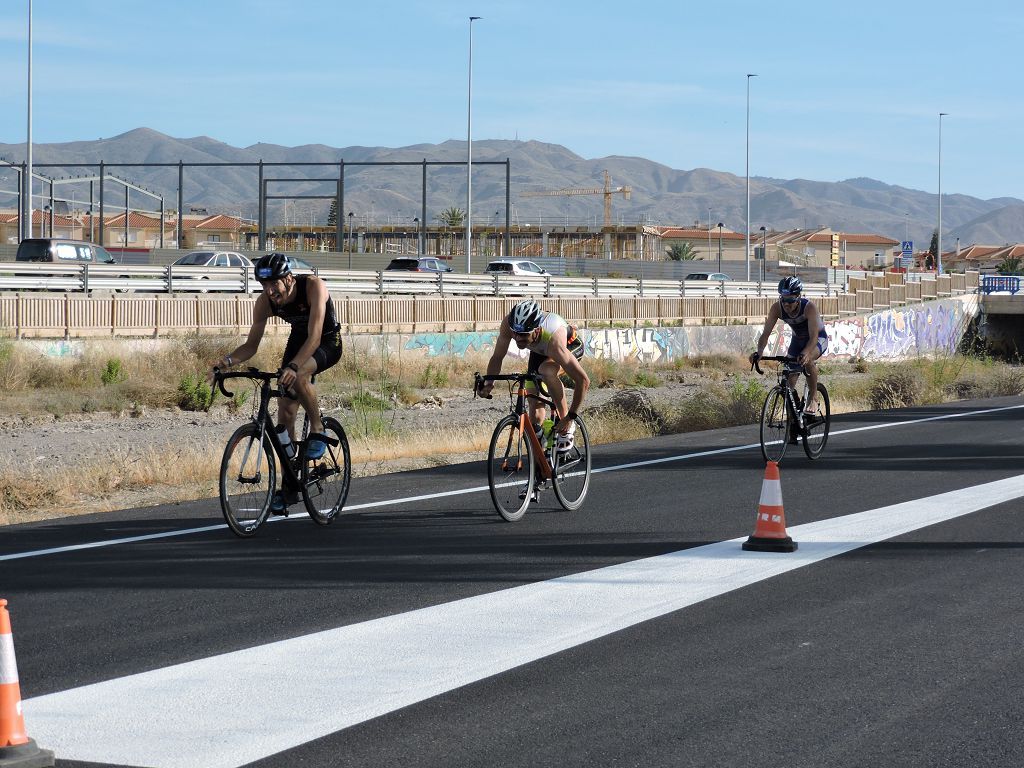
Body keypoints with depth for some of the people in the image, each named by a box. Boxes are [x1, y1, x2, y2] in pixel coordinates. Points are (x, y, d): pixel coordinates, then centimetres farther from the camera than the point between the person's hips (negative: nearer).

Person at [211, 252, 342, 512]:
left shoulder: (314, 286, -34)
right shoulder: (265, 302, -20)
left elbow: (315, 337, -42)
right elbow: (252, 344, -14)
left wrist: (293, 367, -56)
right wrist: (229, 360, -35)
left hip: (328, 342, -5)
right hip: (298, 340, 5)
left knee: (298, 376, -37)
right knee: (285, 411, -4)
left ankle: (317, 430, -12)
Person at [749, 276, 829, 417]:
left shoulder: (809, 307, -35)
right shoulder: (777, 308, -24)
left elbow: (814, 336, -43)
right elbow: (766, 333, -25)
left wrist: (805, 354, -62)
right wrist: (758, 352, -45)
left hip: (818, 338, -5)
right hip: (798, 339, 5)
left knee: (807, 360, -36)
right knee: (789, 380, -5)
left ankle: (813, 397, -16)